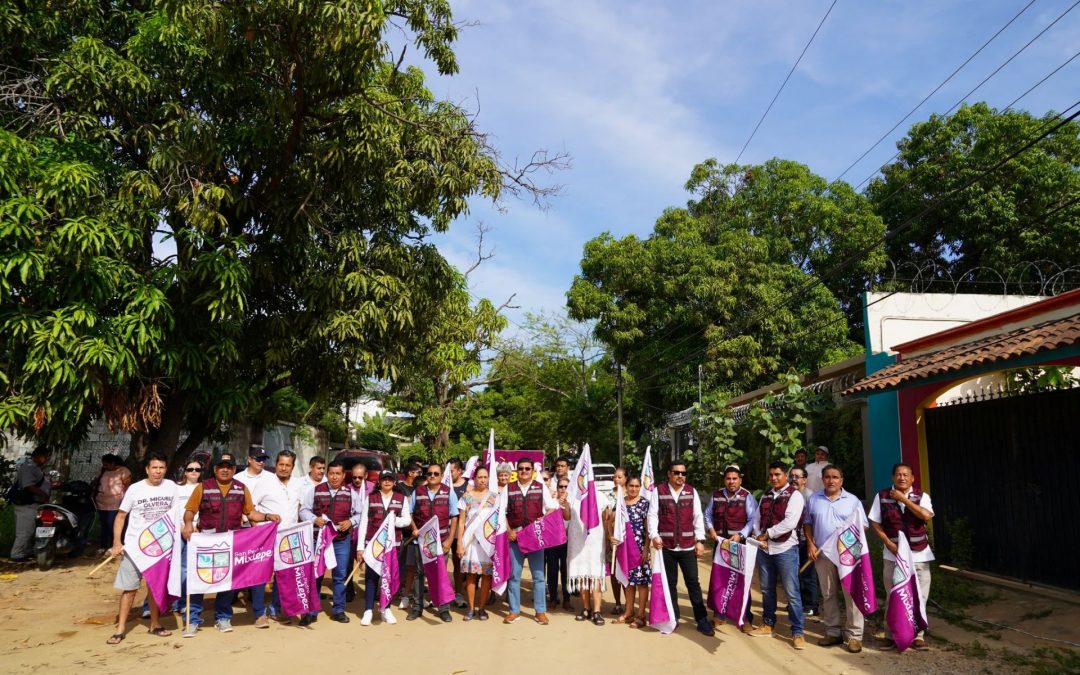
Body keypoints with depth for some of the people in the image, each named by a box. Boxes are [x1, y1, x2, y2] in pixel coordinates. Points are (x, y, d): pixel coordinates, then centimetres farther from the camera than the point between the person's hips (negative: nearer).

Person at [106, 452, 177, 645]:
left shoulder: (171, 487, -2)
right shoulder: (135, 489, -8)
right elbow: (121, 515, -3)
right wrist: (117, 542, -10)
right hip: (134, 545, -2)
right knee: (129, 587, 1)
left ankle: (155, 624, 24)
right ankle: (121, 629, 12)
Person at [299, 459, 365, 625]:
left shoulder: (351, 493, 2)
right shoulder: (315, 491, -1)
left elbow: (359, 514, 7)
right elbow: (304, 510, 1)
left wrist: (350, 522, -12)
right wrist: (314, 519, -16)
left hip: (342, 540, 1)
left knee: (340, 576, 9)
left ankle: (338, 610, 21)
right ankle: (311, 611, 16)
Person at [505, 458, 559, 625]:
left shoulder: (541, 487, 6)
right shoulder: (509, 489, 7)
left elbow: (552, 509, 4)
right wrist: (509, 531, -4)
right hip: (515, 537, 1)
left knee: (538, 575, 3)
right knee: (514, 575, 4)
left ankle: (540, 611, 12)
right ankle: (514, 611, 15)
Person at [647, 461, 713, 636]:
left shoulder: (692, 492, 4)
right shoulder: (659, 491, -2)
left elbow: (698, 517, 4)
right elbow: (652, 515, -4)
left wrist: (700, 540, -1)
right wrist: (654, 535, -16)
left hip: (688, 546, 1)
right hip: (666, 546, -1)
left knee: (693, 582, 3)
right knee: (670, 583, 11)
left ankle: (702, 620, 11)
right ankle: (672, 618, 22)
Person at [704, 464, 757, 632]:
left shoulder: (747, 497, -7)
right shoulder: (716, 496, 6)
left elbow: (752, 520, -12)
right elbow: (708, 514, 14)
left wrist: (740, 535, -22)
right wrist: (710, 529, -3)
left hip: (740, 544, -4)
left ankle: (746, 618, 13)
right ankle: (718, 614, 26)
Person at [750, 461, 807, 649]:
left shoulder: (794, 495, -8)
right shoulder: (765, 496, 13)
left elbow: (790, 523, -19)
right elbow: (757, 519, 11)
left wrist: (767, 534, -12)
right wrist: (759, 537, -7)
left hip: (785, 549, -6)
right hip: (764, 548, 6)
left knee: (792, 592, -3)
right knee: (767, 589, 15)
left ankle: (797, 632, 6)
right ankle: (767, 625, 28)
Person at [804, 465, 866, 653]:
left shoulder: (852, 500, 2)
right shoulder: (814, 499, 8)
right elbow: (807, 523, 12)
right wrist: (810, 544, 1)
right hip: (823, 555, 3)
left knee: (852, 594, -3)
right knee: (828, 595, 10)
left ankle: (854, 635, 6)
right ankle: (833, 632, 21)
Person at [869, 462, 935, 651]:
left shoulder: (922, 496, -1)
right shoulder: (882, 496, -1)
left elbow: (926, 516, -20)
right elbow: (875, 523, 1)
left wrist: (903, 498, -17)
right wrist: (888, 543, -11)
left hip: (919, 555, 0)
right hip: (893, 554, 0)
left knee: (919, 597, 5)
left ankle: (917, 636, 18)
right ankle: (891, 635, 17)